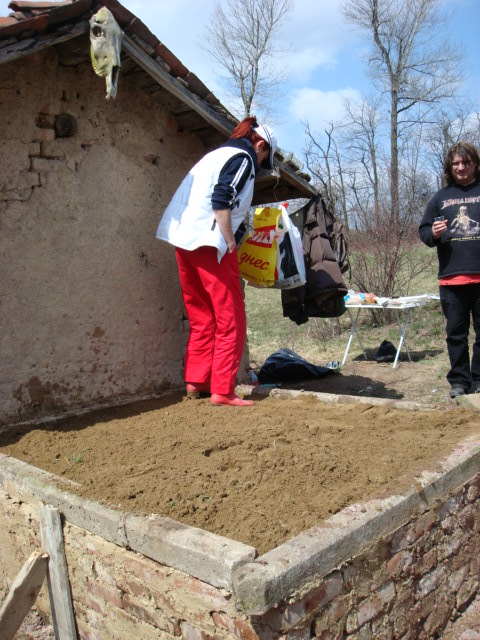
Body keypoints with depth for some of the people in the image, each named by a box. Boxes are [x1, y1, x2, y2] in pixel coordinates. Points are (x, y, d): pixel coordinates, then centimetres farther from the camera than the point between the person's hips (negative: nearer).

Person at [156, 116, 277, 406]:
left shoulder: (218, 154, 25)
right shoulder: (243, 158, -1)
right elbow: (221, 200, -16)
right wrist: (230, 241, -14)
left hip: (184, 240, 9)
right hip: (209, 241, -9)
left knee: (202, 318, 15)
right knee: (231, 320, -3)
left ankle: (196, 381, 19)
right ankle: (222, 390, -3)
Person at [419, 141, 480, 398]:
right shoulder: (441, 197, 13)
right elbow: (423, 231, 12)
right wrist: (433, 234, -9)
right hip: (451, 277, 2)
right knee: (456, 333, 8)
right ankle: (459, 381, 17)